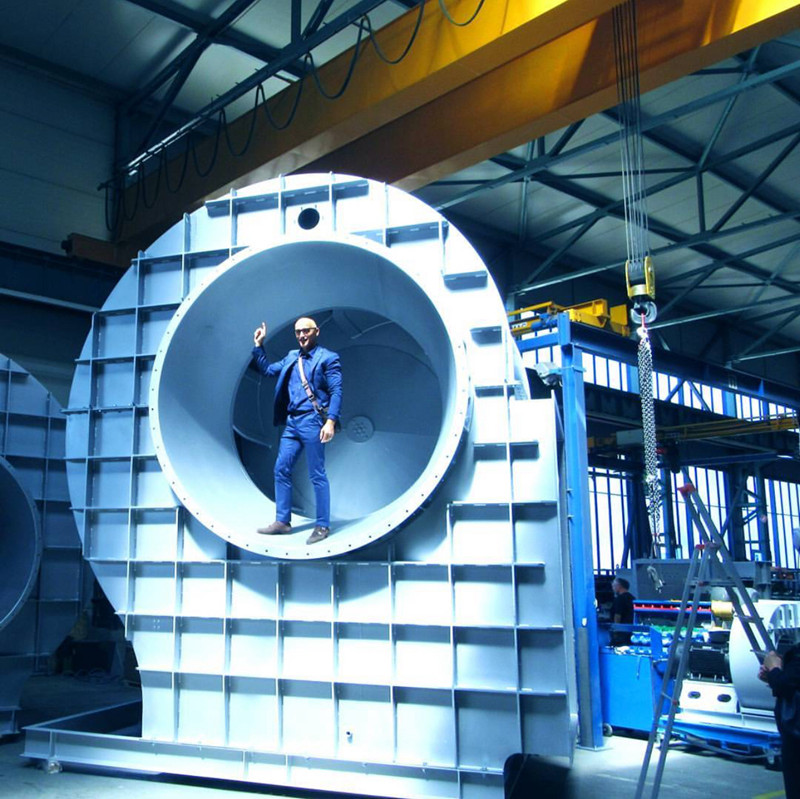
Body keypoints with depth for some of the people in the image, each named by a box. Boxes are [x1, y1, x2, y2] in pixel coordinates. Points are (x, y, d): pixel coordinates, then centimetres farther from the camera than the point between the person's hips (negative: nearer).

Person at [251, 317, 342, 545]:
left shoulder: (327, 358, -3)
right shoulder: (291, 357, 17)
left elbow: (336, 392, -8)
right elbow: (268, 370, 25)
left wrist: (330, 421, -18)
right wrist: (258, 346, 17)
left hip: (312, 421, -7)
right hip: (292, 422, 7)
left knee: (317, 475, -3)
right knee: (281, 469, 7)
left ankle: (322, 526, 5)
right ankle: (282, 521, 16)